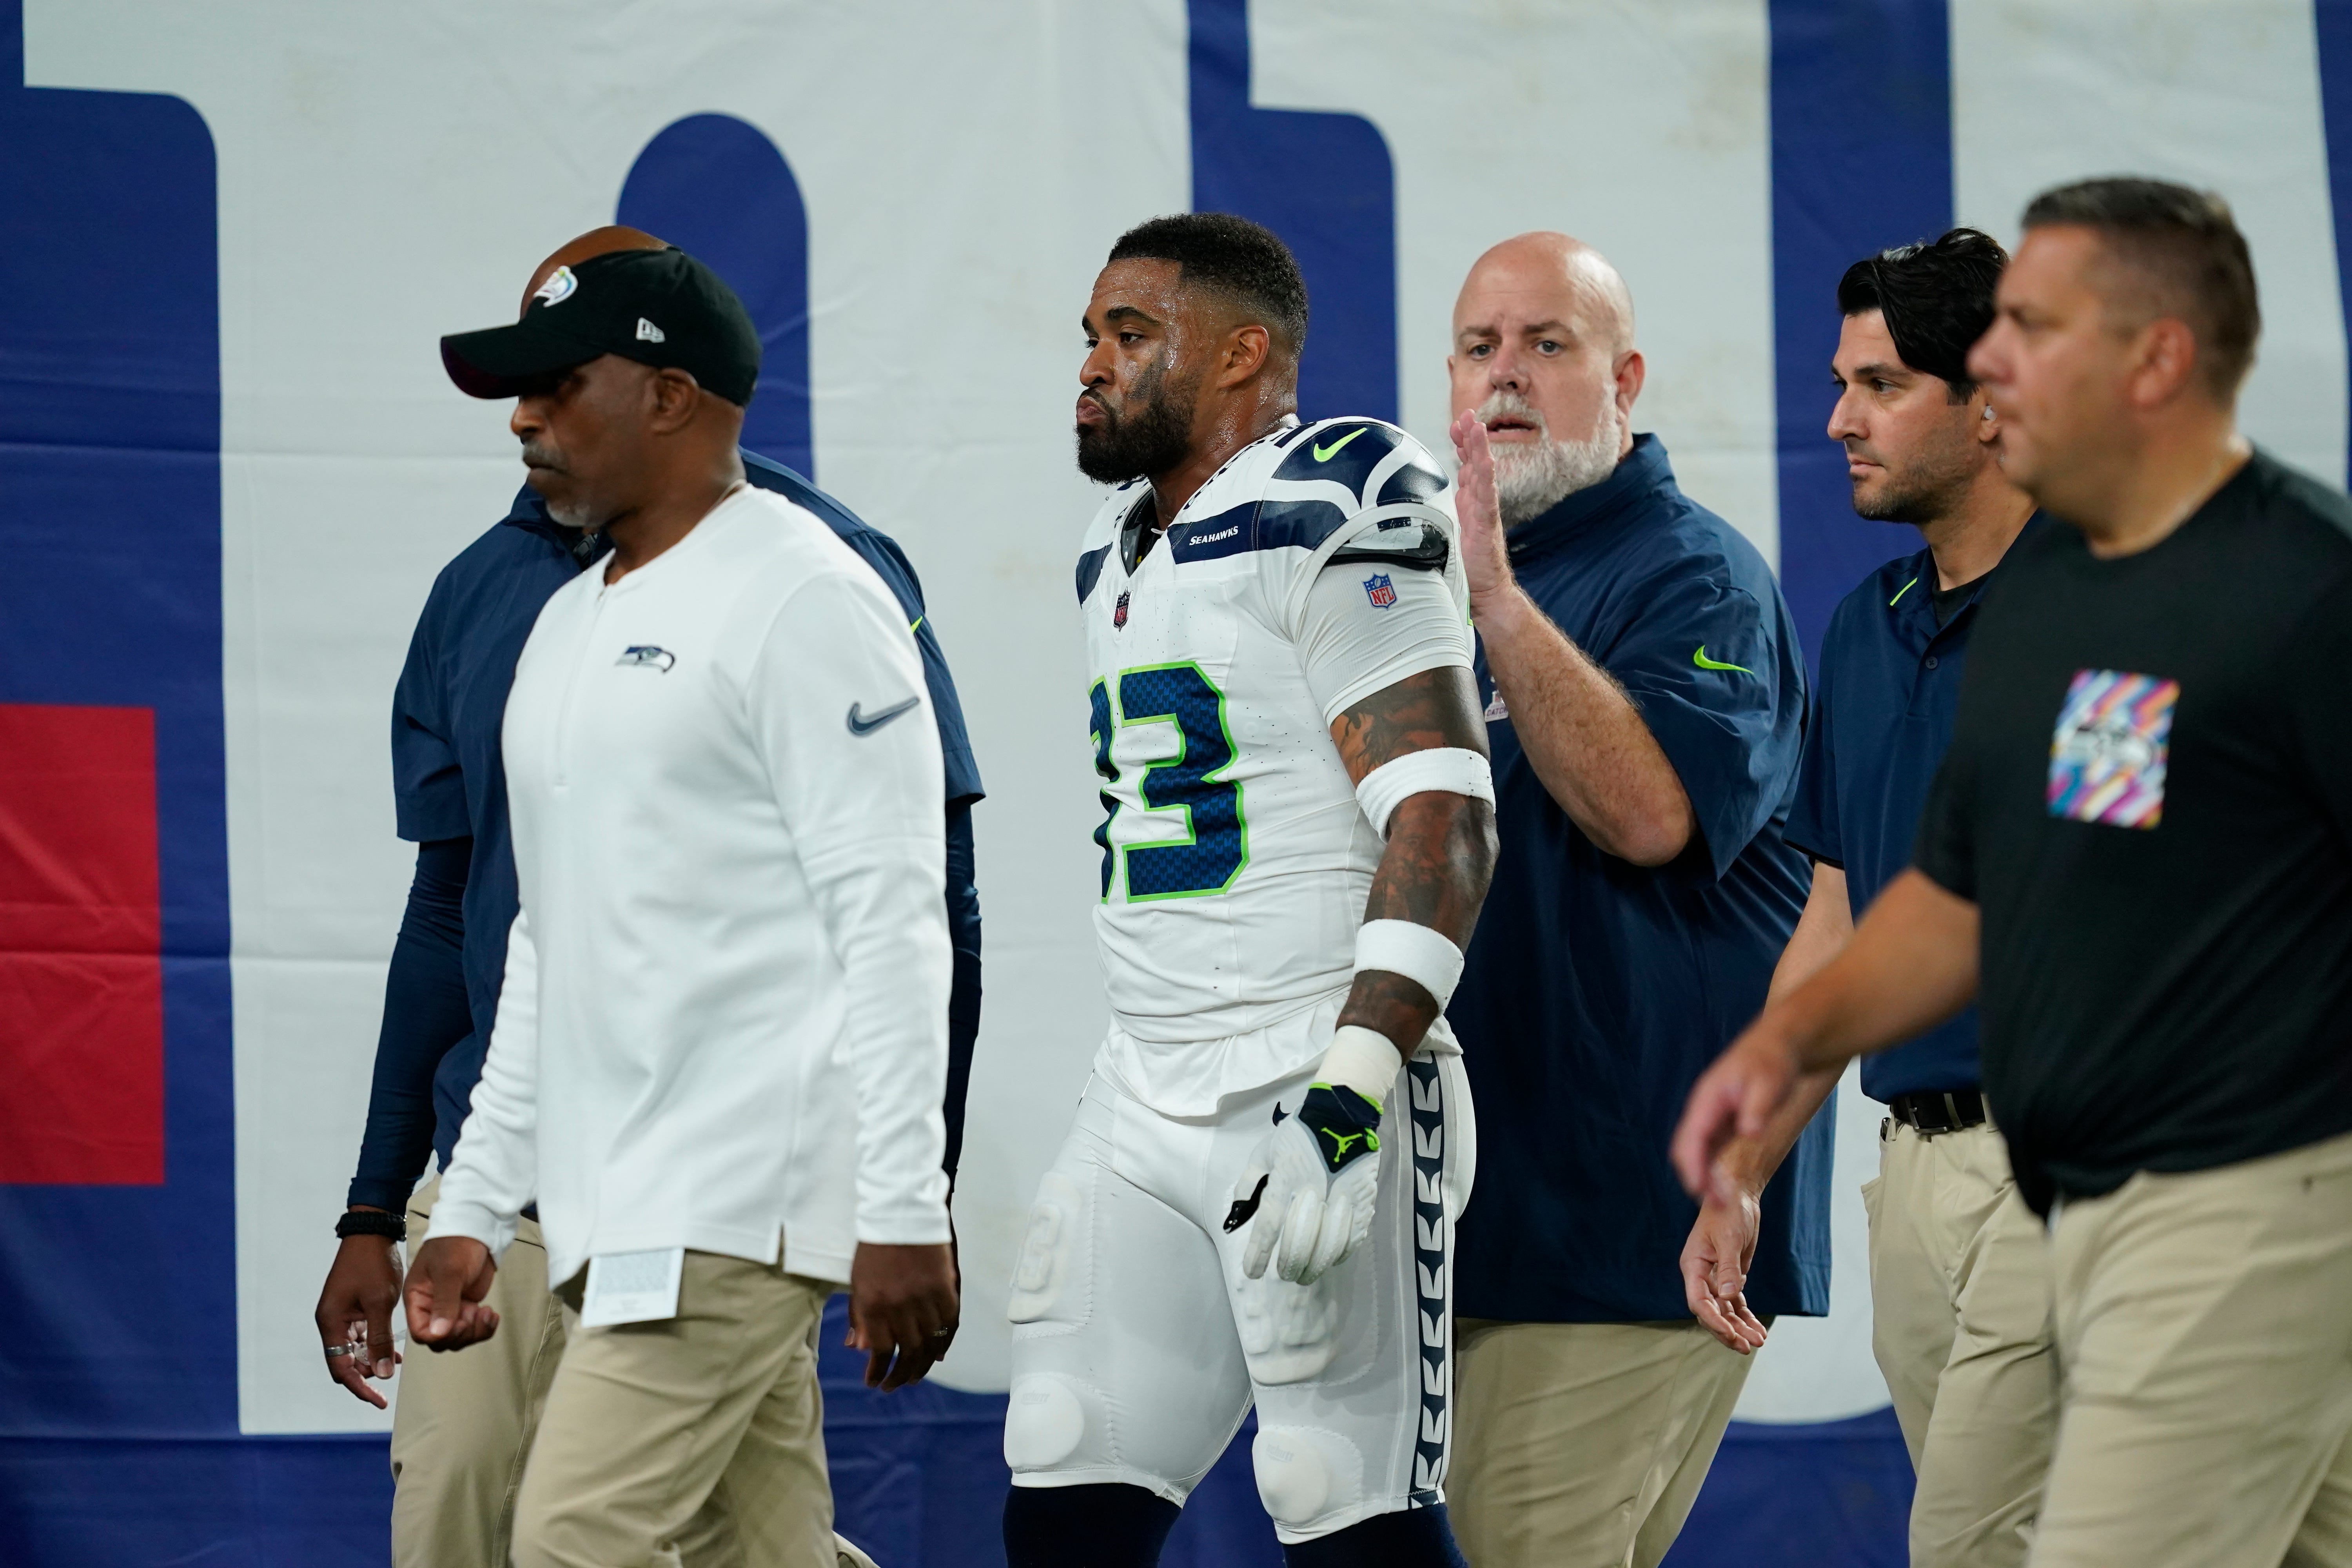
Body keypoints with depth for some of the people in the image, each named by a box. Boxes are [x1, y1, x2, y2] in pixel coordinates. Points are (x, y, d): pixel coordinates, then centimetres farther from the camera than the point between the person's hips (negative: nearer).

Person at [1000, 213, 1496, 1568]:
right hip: (1149, 1098, 9)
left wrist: (1348, 1100, -25)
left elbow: (1443, 822, -18)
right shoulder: (1120, 553, 18)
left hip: (1318, 1090, -9)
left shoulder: (1330, 518, -11)